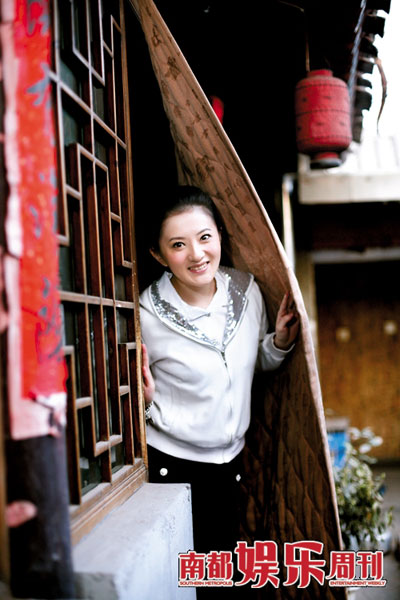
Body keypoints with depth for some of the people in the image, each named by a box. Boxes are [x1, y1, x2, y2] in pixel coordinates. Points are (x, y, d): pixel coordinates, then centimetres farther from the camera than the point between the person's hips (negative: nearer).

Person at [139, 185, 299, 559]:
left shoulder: (246, 290, -7)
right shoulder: (148, 314, -21)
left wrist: (280, 342, -9)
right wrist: (145, 400, -28)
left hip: (229, 458, 5)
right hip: (170, 463, -4)